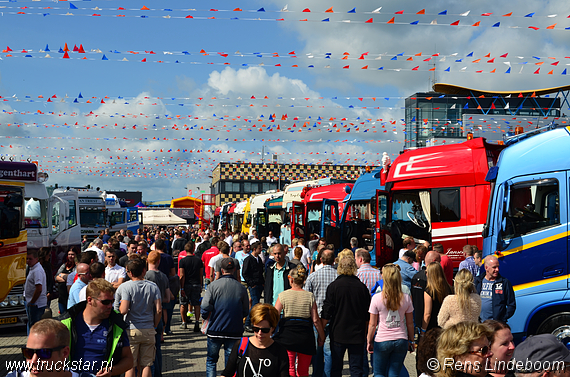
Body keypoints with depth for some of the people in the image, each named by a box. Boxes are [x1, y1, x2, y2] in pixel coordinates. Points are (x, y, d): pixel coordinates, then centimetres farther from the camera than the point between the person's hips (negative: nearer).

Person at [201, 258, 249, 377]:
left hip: (215, 329, -1)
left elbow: (205, 307, -13)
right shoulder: (241, 288, -2)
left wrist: (206, 317, 7)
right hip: (235, 331, 1)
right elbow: (245, 312, 5)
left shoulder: (214, 285, -8)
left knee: (211, 360, 14)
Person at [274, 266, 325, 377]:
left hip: (287, 334, -1)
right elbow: (316, 320, -1)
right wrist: (321, 336, 11)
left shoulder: (283, 295, -3)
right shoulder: (310, 296, 0)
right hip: (306, 336, 1)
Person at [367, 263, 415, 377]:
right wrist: (411, 341, 18)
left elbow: (372, 324, -4)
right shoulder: (406, 298, -2)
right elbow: (410, 323, 6)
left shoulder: (377, 298, -10)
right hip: (401, 340, 3)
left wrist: (369, 341, 9)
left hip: (382, 341, -2)